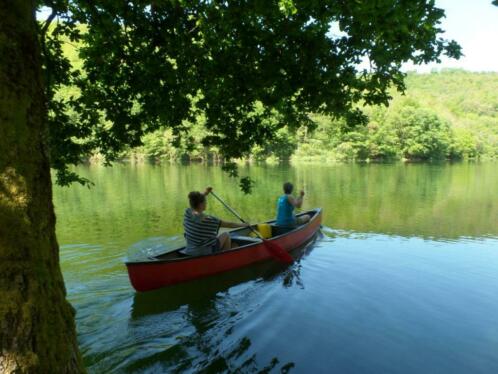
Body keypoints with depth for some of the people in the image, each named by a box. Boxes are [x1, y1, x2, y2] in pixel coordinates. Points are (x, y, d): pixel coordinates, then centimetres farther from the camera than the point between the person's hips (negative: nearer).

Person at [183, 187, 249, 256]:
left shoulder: (187, 213, -8)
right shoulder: (208, 220, -25)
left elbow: (194, 203, 18)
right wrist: (243, 225, 2)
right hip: (206, 253, -7)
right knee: (226, 235, 13)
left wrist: (205, 193, 24)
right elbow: (229, 224, -13)